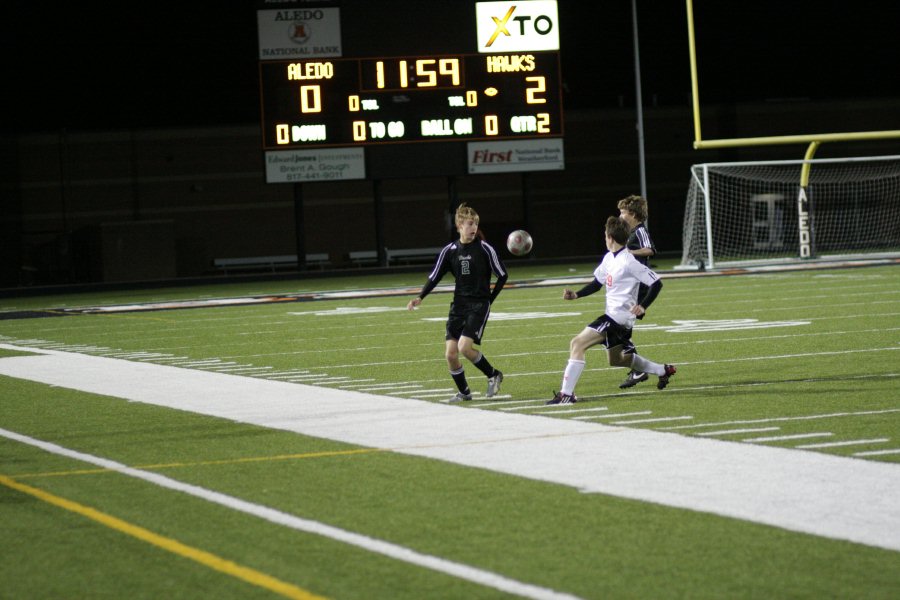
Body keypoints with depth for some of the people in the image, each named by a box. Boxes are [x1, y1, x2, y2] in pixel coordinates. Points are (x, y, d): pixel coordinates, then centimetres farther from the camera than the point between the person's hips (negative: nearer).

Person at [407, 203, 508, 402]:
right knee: (450, 353, -3)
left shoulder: (484, 248, -7)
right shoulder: (449, 250, 4)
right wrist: (420, 297, -3)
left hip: (479, 305, -4)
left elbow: (503, 275, 2)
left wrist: (490, 299, 0)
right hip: (458, 305, 4)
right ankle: (464, 392, 16)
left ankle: (493, 375, 2)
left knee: (464, 347, -21)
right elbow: (434, 277, 10)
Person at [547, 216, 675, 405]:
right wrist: (576, 295, 6)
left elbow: (656, 283, -16)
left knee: (577, 344, -19)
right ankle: (663, 370, 39)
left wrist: (643, 306, -25)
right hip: (612, 314, 10)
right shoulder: (609, 258, 8)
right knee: (616, 359, 27)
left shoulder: (629, 262, -18)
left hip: (620, 316, -10)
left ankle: (566, 394, -21)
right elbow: (598, 282, 20)